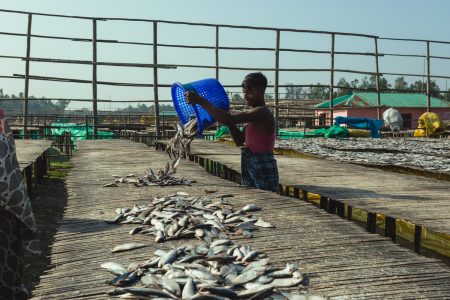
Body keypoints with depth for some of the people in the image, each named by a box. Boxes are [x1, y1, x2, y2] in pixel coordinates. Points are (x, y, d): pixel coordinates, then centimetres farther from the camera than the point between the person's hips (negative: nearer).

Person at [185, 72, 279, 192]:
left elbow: (228, 120, -29)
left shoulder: (262, 112, -18)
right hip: (251, 170, 10)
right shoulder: (255, 113, 14)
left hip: (263, 173, -10)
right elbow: (239, 140, 16)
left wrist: (200, 101, -27)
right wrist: (229, 120, 3)